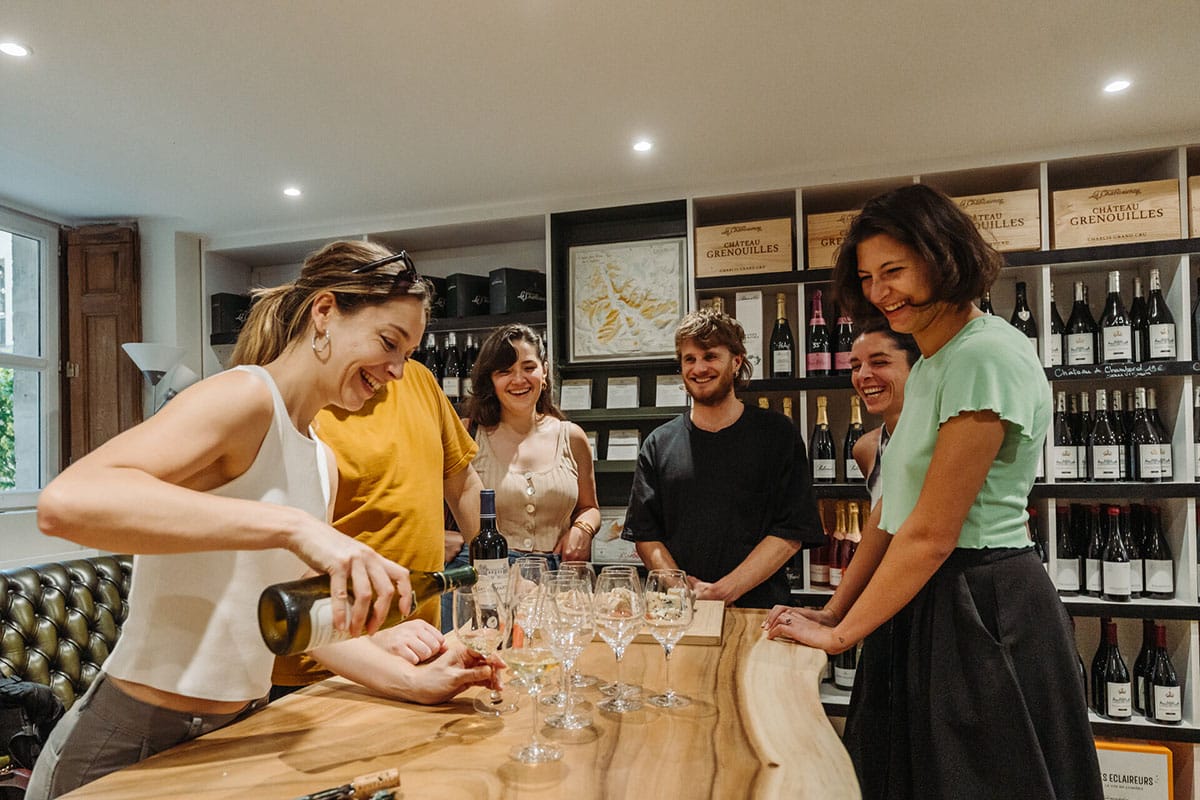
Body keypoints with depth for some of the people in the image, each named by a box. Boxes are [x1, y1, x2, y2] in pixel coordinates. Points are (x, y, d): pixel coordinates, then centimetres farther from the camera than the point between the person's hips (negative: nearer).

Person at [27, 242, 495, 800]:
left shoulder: (322, 462, 7)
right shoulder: (247, 396, -19)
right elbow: (65, 502, -35)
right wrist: (293, 526, -41)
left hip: (236, 732, 8)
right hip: (130, 749, -8)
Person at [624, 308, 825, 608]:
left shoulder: (778, 434, 6)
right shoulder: (659, 443, 11)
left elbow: (791, 533, 0)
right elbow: (645, 534, 9)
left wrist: (724, 590, -10)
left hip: (757, 608, -1)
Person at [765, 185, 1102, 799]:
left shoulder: (987, 356, -18)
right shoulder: (929, 366, 11)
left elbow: (932, 533, -20)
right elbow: (891, 512, 11)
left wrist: (842, 633, -11)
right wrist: (834, 612, 8)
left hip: (982, 608, -9)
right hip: (926, 606, 9)